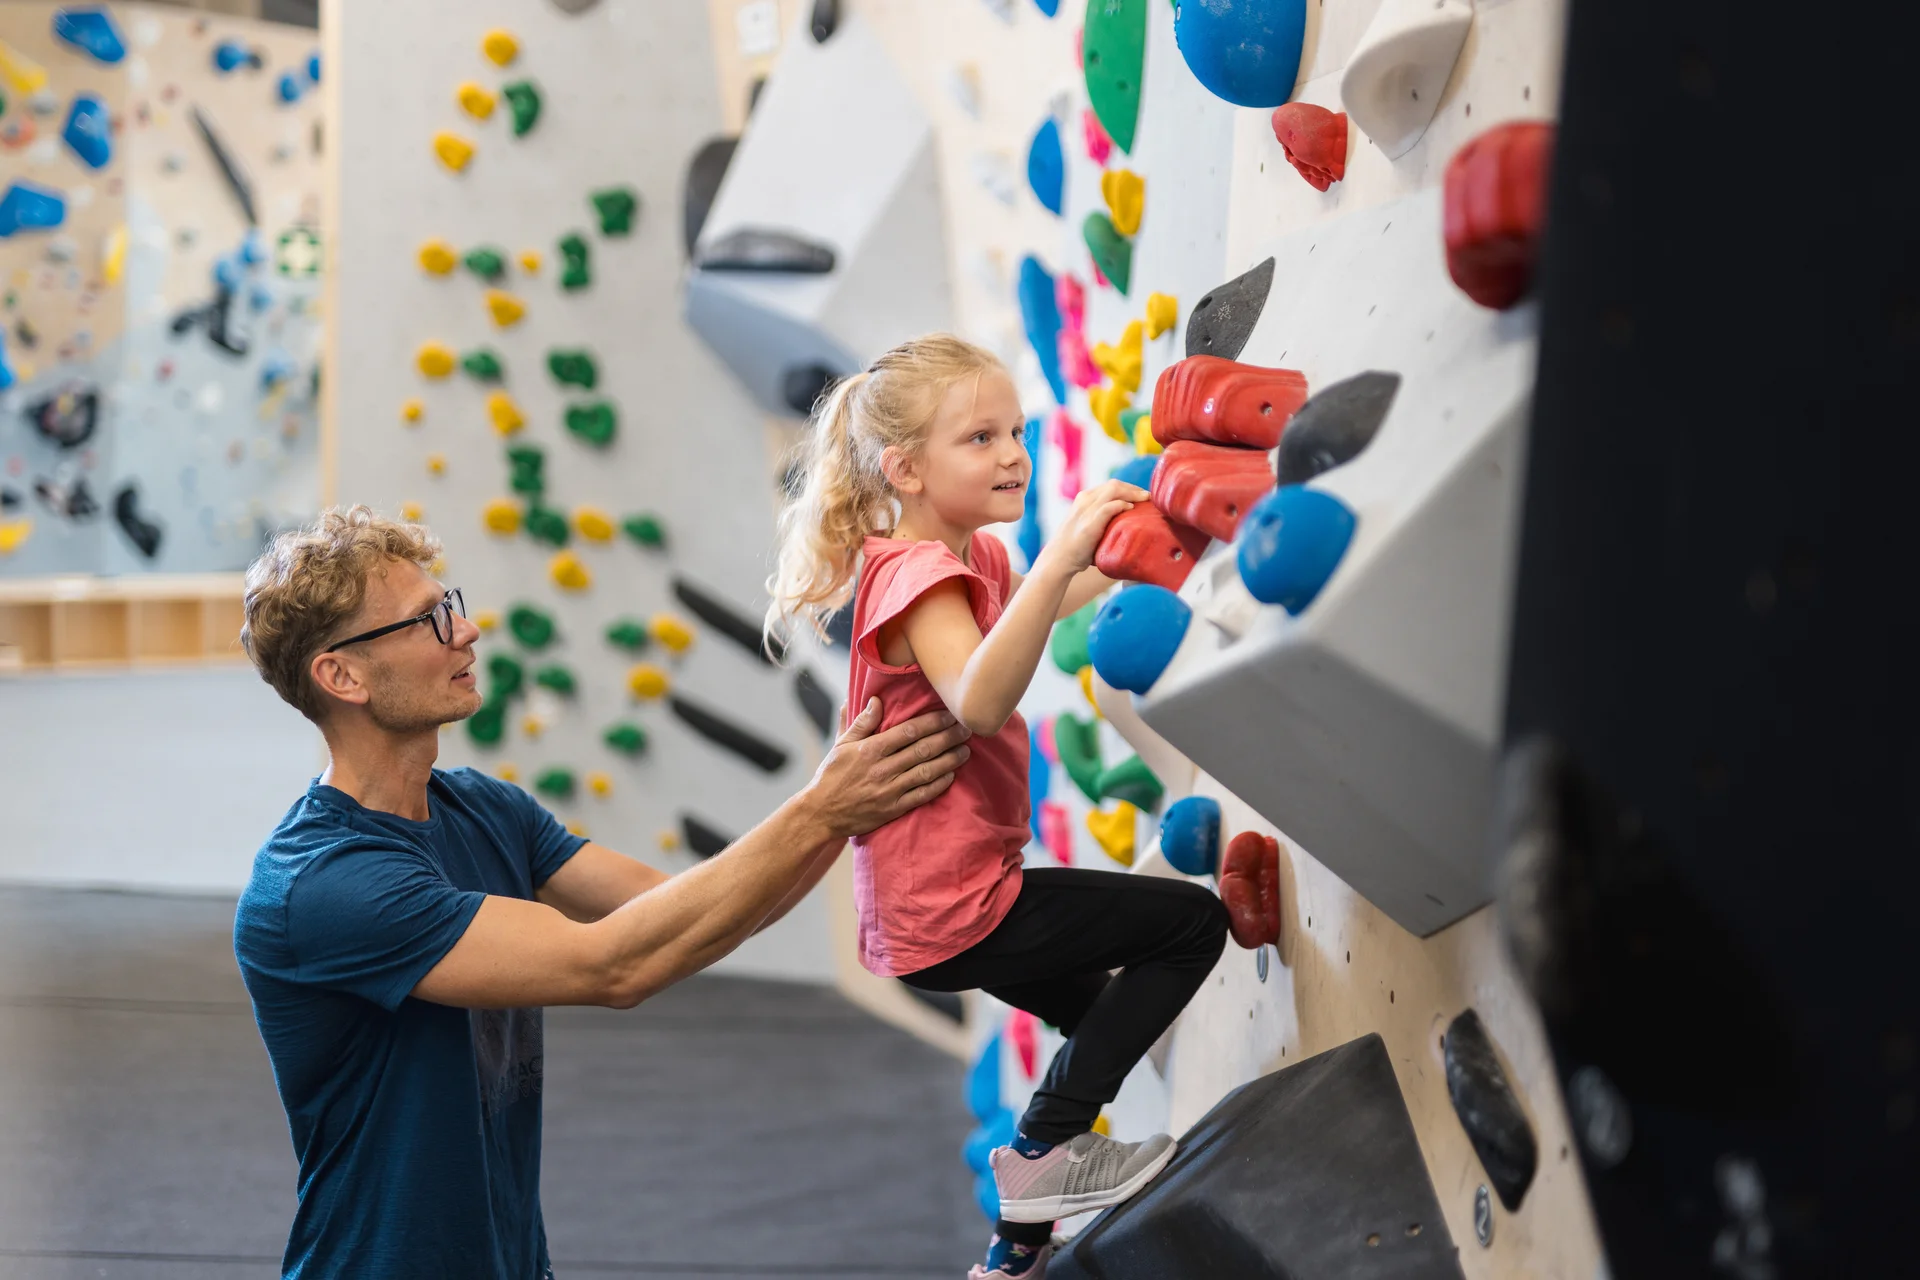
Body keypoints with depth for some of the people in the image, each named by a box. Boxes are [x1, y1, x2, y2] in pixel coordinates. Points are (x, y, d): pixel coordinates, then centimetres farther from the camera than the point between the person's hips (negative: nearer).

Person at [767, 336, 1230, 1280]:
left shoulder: (975, 557, 10)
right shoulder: (917, 573, -20)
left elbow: (1034, 611, 34)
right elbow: (979, 699, -42)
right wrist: (1061, 556, -50)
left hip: (932, 903, 10)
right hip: (950, 912, -10)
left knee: (1106, 1015, 28)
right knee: (1194, 921, -6)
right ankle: (1044, 1148, -1)